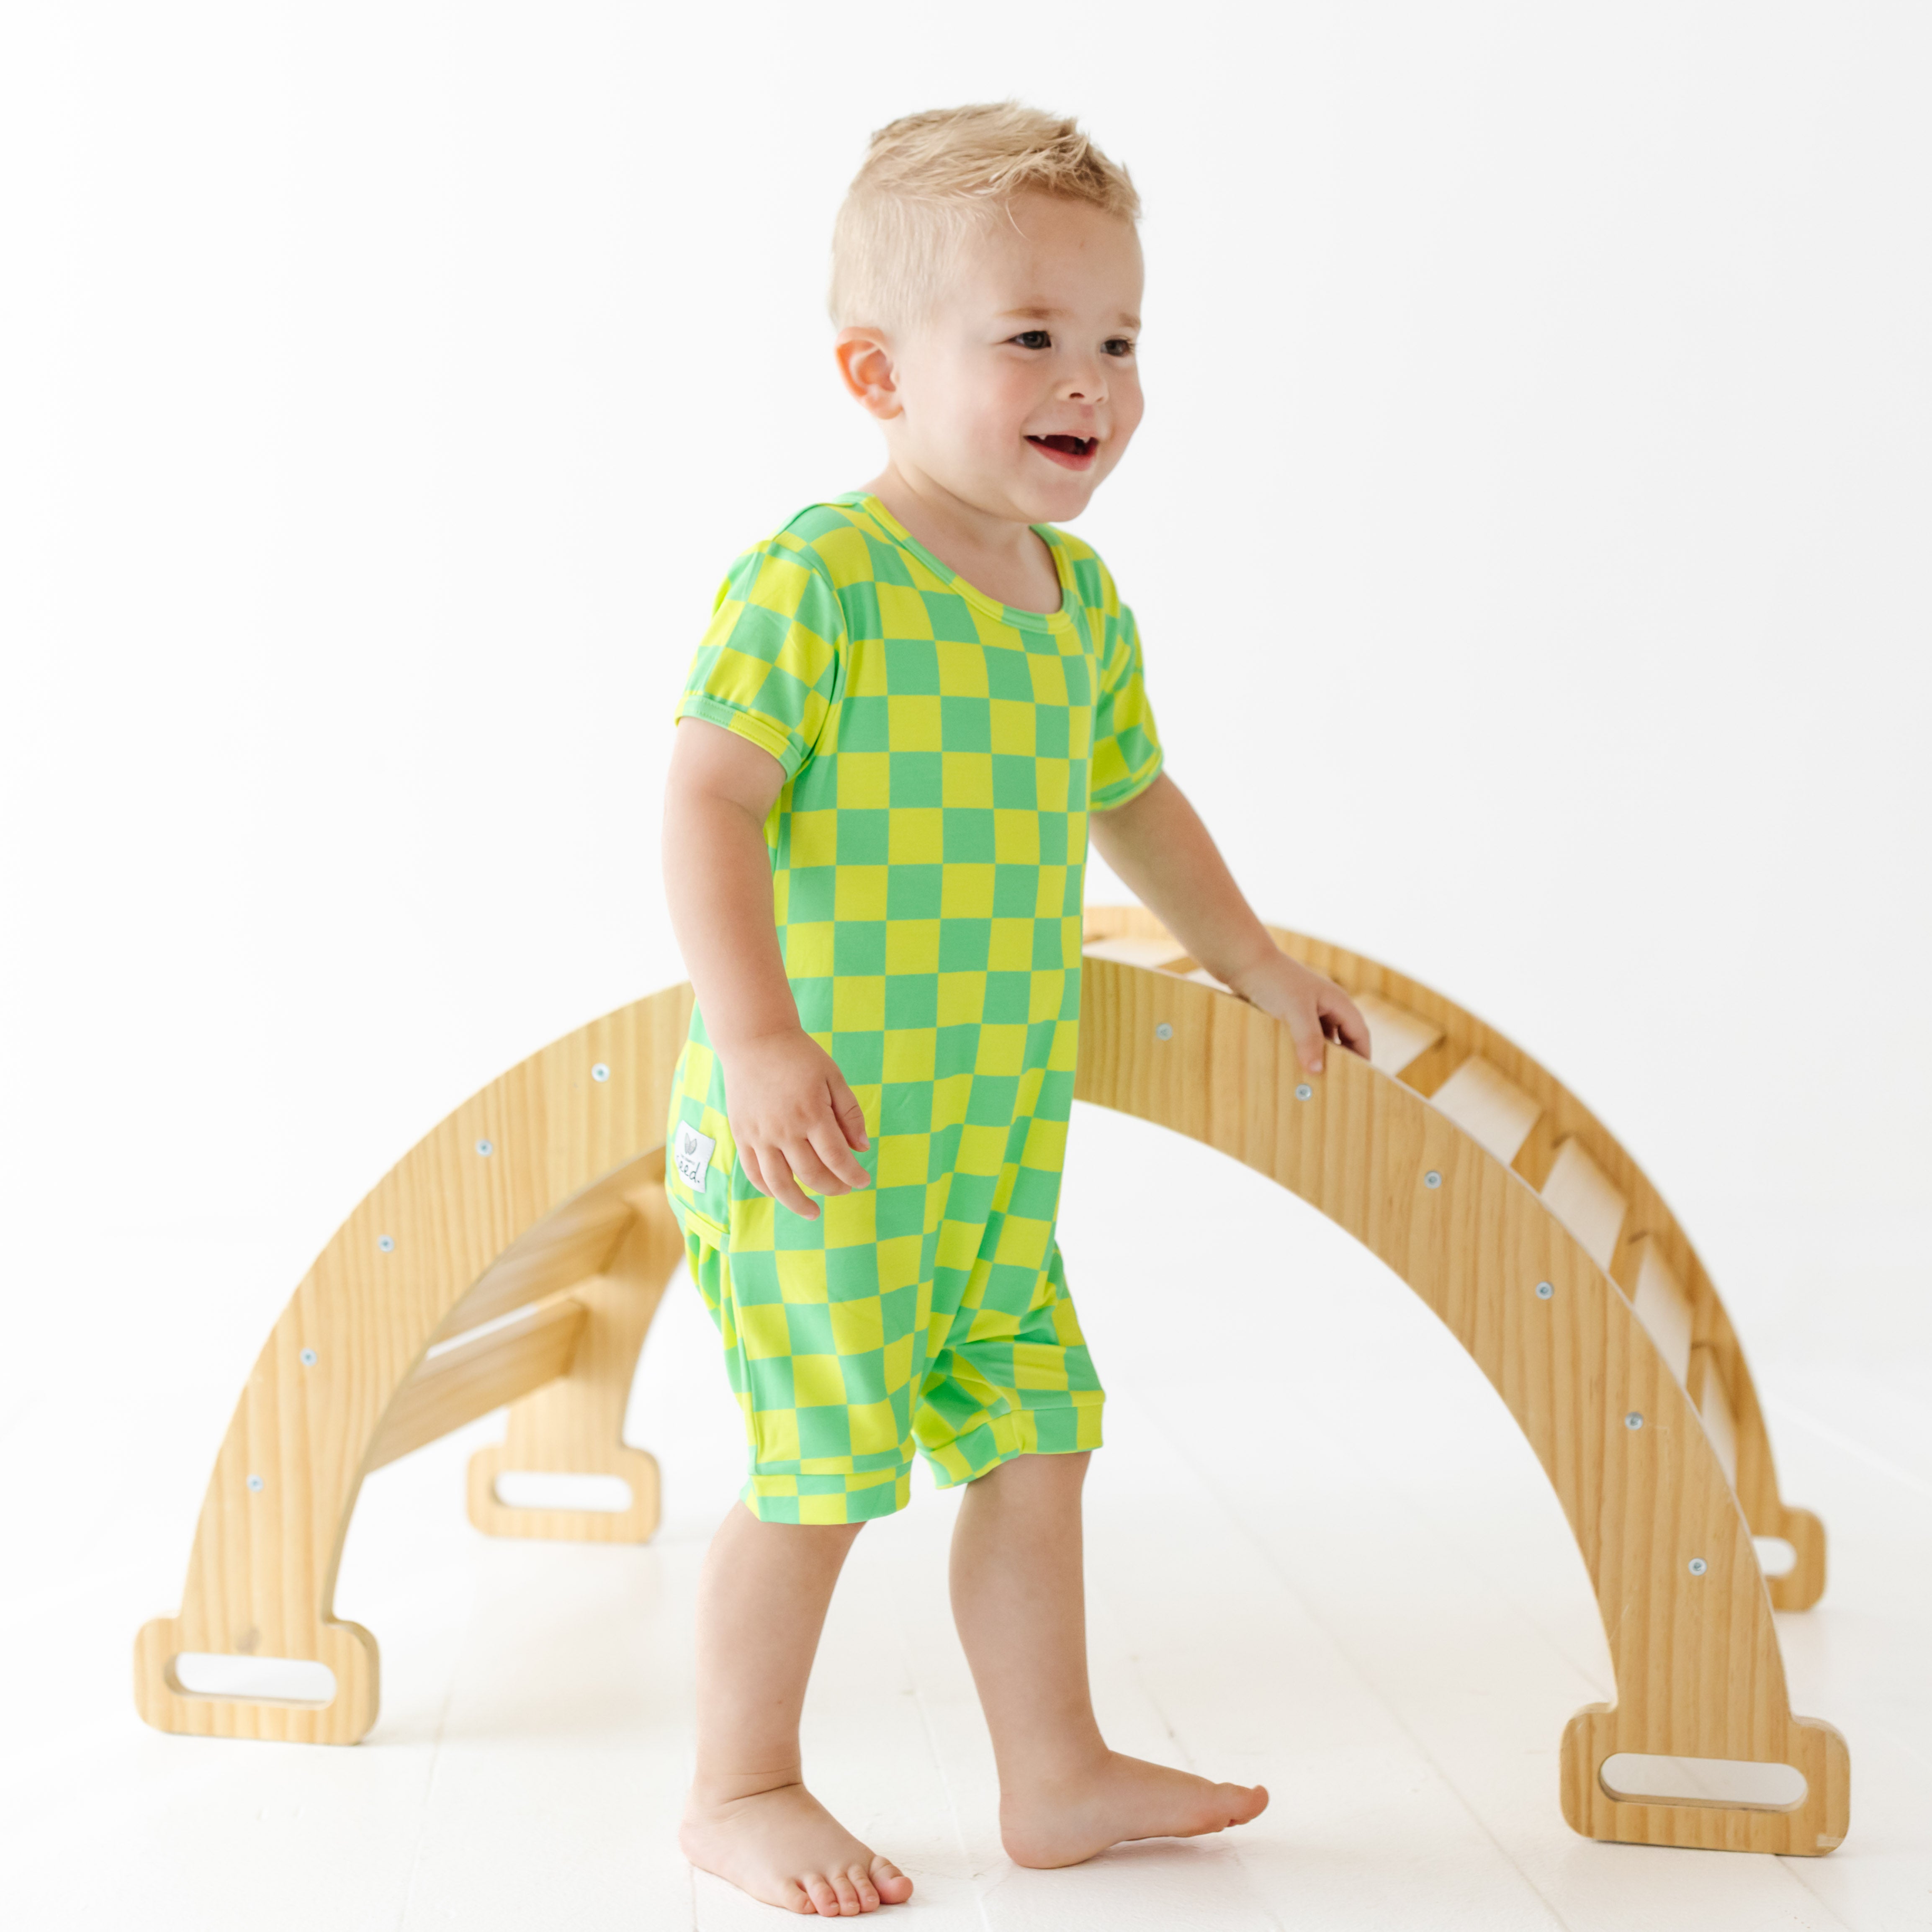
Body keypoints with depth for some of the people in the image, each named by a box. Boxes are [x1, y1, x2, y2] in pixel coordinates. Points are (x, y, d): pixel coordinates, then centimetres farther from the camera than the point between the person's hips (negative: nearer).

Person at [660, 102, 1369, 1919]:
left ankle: (1056, 1772, 30)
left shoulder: (1083, 598, 11)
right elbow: (710, 800, -18)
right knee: (823, 1465, 1)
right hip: (820, 1133, -8)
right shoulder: (817, 580, -14)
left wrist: (1260, 968, 31)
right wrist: (758, 1038, -26)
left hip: (999, 1133, 8)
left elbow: (1134, 800, 25)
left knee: (1035, 1441, 14)